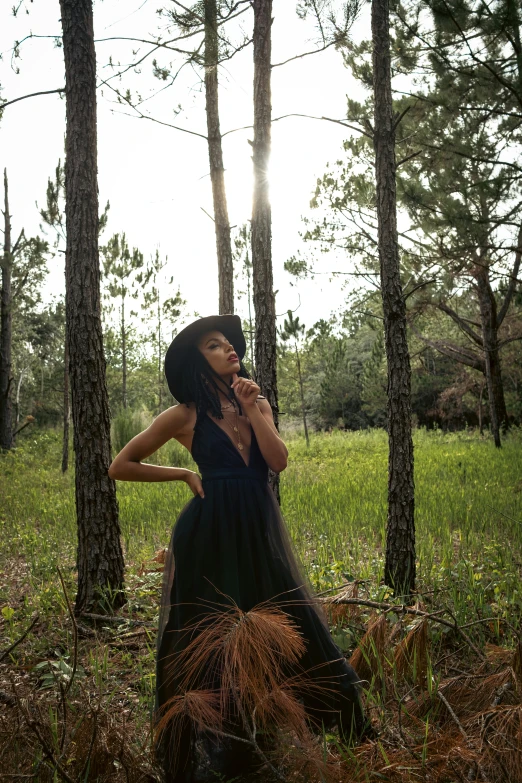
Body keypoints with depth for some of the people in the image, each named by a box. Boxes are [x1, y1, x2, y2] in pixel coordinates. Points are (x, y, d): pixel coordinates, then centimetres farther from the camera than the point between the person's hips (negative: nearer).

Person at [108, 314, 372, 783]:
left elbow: (279, 462, -6)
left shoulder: (257, 403, 8)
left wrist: (251, 409, -11)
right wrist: (186, 474, -3)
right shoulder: (186, 415, -6)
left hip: (261, 530, 4)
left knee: (291, 625, 10)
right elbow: (121, 466, -3)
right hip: (211, 533, -4)